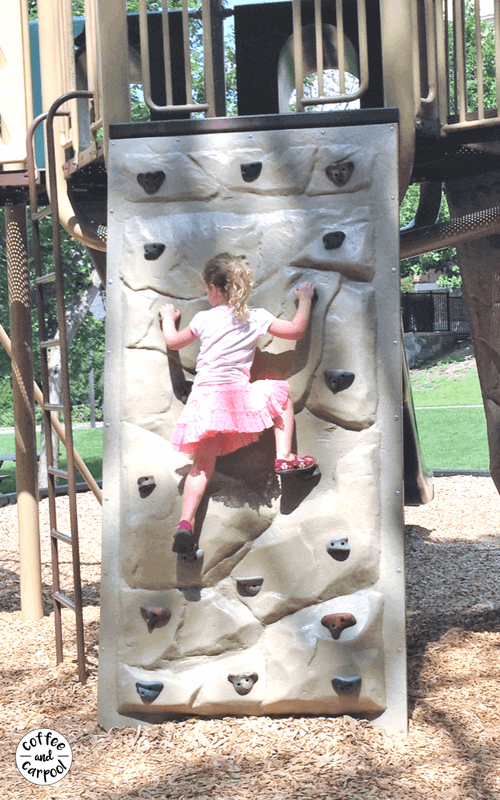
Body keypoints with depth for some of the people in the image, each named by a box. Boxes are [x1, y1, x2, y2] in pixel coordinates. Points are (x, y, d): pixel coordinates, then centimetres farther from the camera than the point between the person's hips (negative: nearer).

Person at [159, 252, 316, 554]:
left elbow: (173, 342, 24)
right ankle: (284, 458, 11)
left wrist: (168, 318, 44)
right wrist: (305, 299, 25)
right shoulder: (256, 317, 6)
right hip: (236, 394, -2)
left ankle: (185, 523, -5)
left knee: (202, 465, 6)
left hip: (203, 398, 2)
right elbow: (297, 330, 10)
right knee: (282, 395, 22)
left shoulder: (203, 319, 11)